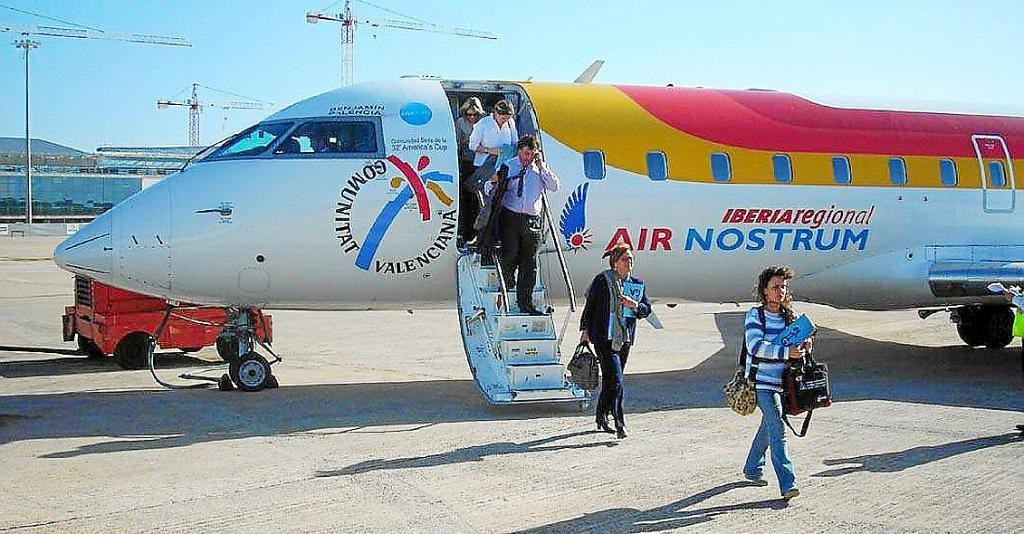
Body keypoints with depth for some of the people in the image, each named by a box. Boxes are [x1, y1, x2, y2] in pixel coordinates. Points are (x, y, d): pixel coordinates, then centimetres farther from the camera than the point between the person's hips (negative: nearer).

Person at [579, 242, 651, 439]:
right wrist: (585, 329, -1)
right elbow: (590, 305, 1)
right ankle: (620, 423, -15)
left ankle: (601, 416, 30)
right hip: (605, 337, -5)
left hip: (625, 338, 6)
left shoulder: (638, 284, 10)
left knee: (609, 381, 15)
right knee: (615, 382, -14)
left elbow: (647, 309, 10)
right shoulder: (602, 280, -4)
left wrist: (635, 305, -11)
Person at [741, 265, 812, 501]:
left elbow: (795, 344, 15)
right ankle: (787, 483, -16)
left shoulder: (789, 316, 8)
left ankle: (752, 469, 38)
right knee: (777, 429, -14)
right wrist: (787, 352, -31)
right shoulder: (755, 315, -9)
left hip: (782, 381, 6)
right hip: (762, 382, -6)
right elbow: (755, 346, -21)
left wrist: (803, 346, -10)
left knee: (768, 426, 18)